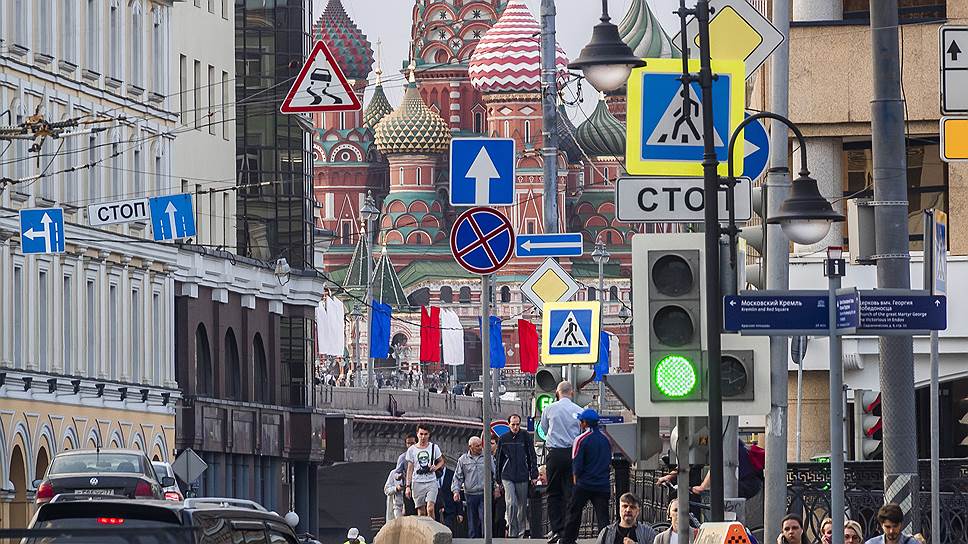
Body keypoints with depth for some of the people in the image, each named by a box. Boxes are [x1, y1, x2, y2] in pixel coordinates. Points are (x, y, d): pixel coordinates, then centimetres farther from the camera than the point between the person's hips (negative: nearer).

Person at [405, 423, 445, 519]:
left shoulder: (434, 447, 5)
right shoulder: (412, 450, 4)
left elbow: (441, 462, 17)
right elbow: (410, 469, 6)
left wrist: (436, 467, -7)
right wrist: (408, 486, -1)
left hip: (431, 482, -1)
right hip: (417, 483, 1)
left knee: (430, 509, -16)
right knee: (421, 513, 1)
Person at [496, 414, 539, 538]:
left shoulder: (526, 437, 2)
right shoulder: (503, 439, 6)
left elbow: (532, 457, 4)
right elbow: (499, 461, 13)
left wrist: (534, 475, -2)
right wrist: (499, 480, 13)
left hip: (522, 478, 0)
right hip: (507, 477, 0)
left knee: (522, 506, 5)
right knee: (511, 504, -16)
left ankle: (521, 532, 16)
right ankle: (512, 532, -13)